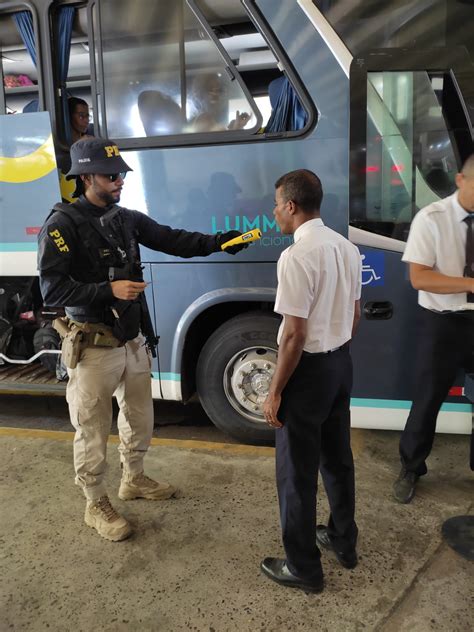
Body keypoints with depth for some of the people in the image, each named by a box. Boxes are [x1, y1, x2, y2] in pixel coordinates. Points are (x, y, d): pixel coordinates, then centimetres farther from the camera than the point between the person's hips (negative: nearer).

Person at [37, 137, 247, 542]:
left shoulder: (127, 219, 6)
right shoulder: (63, 224, -14)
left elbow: (171, 240, 1)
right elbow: (52, 289, -19)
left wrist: (218, 242, -12)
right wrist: (108, 289, -27)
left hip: (132, 340, 7)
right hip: (94, 348, -7)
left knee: (140, 417, 21)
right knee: (93, 431, 7)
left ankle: (134, 480, 44)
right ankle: (96, 505, 28)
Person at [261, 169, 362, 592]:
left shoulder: (296, 256, -22)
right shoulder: (347, 248, 4)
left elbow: (295, 334, -22)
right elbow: (354, 315, 11)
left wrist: (275, 391, -13)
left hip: (309, 369, -8)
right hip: (342, 363, 8)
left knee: (297, 472, 7)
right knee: (337, 458, 22)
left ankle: (304, 568, 23)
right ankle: (343, 541, 41)